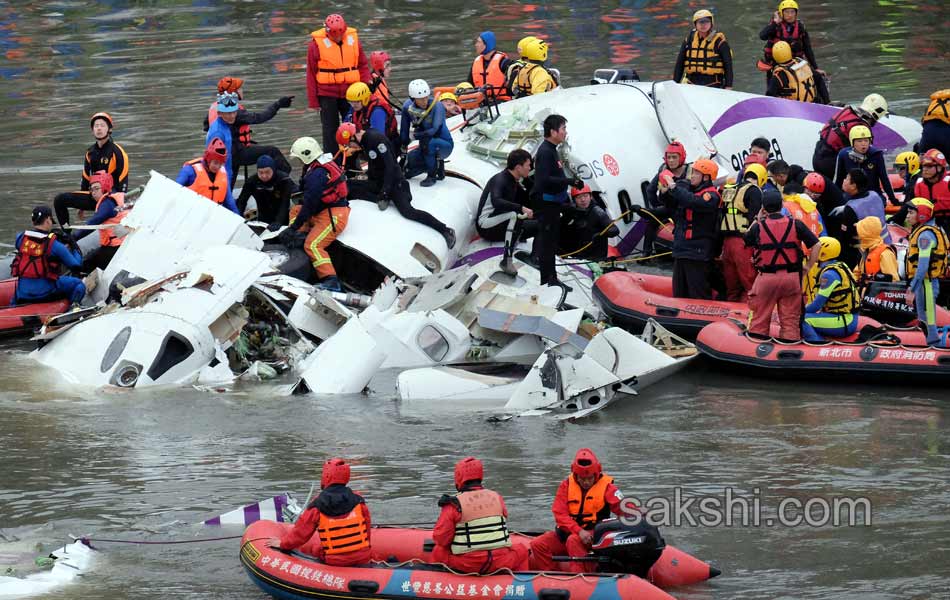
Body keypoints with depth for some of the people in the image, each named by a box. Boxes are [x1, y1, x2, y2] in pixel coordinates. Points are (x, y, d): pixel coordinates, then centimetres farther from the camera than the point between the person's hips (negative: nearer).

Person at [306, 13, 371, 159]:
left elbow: (363, 66, 6)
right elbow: (311, 74, -4)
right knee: (330, 129, 4)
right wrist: (313, 101, -4)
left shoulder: (353, 39, 0)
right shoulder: (317, 44, -8)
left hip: (350, 92, 3)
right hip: (327, 94, -3)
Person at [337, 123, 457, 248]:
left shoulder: (375, 138, -22)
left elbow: (390, 165, -25)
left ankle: (445, 230, -24)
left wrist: (384, 191, -27)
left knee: (407, 211, -26)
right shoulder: (364, 140, 6)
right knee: (350, 188, -5)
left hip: (394, 182, -9)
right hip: (377, 181, 9)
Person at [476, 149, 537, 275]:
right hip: (486, 223, -9)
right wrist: (521, 208, -39)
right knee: (514, 215, -38)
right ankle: (507, 260, -40)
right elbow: (496, 202, -35)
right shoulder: (500, 180, -18)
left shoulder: (515, 184, 10)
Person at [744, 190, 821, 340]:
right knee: (790, 319, 8)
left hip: (767, 277, -1)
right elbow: (816, 246, -5)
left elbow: (746, 241, 15)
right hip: (791, 277, 1)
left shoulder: (758, 227, -5)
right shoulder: (795, 224, -3)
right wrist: (808, 267, 4)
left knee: (760, 318, 8)